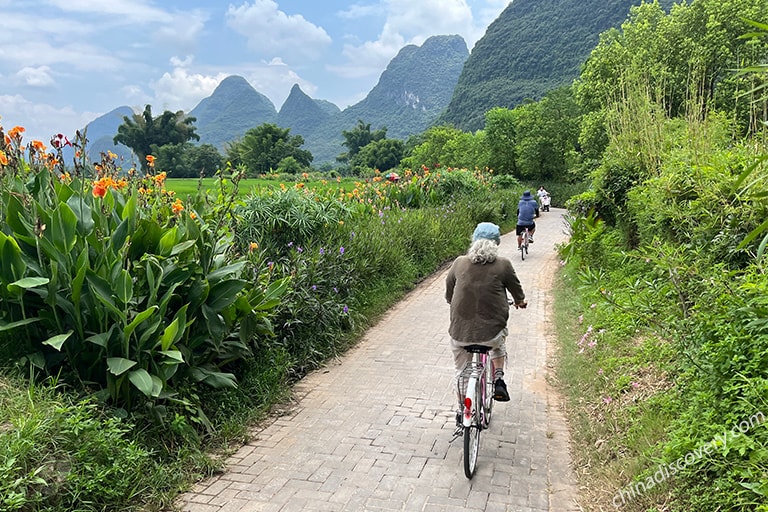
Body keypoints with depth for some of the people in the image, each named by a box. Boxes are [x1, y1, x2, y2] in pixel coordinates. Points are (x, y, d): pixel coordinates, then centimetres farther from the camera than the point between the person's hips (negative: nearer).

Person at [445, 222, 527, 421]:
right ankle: (498, 381, 26)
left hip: (460, 332, 1)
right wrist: (520, 301, 34)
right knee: (499, 344, 35)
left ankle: (462, 410, 35)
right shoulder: (503, 265, -5)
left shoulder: (459, 263, 0)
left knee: (462, 372, 23)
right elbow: (516, 289, 11)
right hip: (491, 331, -1)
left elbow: (449, 294, 13)